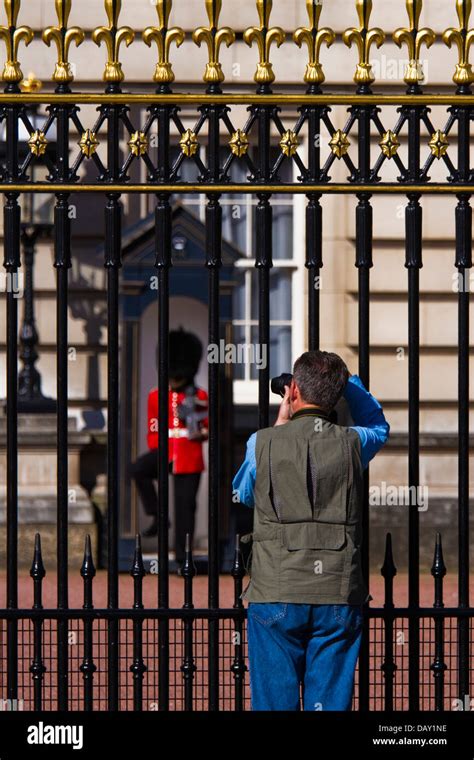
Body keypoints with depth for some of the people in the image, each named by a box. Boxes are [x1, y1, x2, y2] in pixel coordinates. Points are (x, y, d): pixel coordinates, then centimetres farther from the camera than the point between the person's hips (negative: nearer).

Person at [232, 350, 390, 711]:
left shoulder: (262, 442, -3)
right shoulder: (352, 443, 1)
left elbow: (243, 494, 19)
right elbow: (379, 427, 27)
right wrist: (347, 380, 21)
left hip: (275, 597, -1)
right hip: (339, 599, 1)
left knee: (275, 701, 4)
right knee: (330, 702, 4)